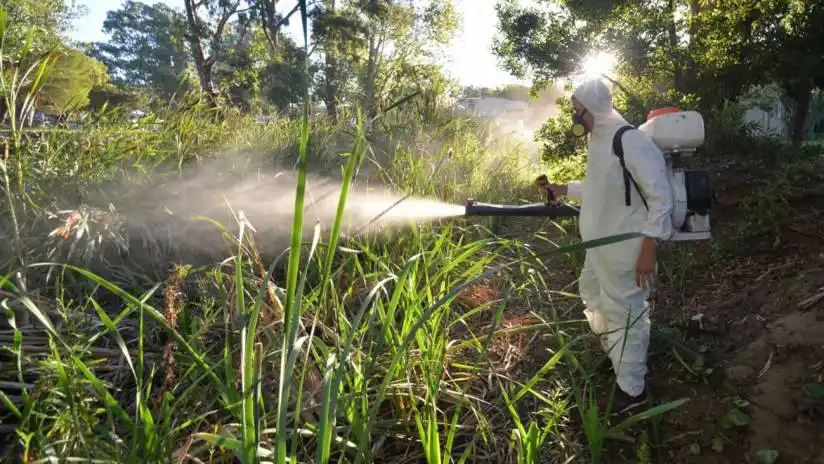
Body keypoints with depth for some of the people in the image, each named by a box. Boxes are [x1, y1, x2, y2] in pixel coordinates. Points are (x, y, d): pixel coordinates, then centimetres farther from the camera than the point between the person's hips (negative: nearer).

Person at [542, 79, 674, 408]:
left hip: (625, 249, -10)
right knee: (592, 293, 28)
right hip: (599, 244, 10)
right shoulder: (597, 139, 6)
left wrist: (648, 248, -24)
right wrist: (564, 189, 13)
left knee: (625, 315, 4)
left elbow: (660, 195, -22)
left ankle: (631, 390, 23)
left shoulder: (630, 141, -23)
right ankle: (611, 352, 54)